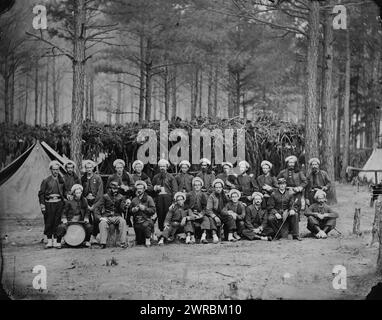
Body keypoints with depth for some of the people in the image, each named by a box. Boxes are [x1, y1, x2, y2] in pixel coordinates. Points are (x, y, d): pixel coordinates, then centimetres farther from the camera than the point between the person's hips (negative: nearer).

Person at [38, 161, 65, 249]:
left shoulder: (61, 180, 11)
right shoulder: (46, 181, 3)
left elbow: (64, 192, 19)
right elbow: (41, 193, 2)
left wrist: (64, 199, 7)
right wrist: (42, 204, -6)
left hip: (59, 202, 2)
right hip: (49, 203, -2)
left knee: (57, 222, 1)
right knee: (48, 223, -1)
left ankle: (55, 241, 7)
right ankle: (49, 241, 8)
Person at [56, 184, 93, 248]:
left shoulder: (84, 201, 5)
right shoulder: (69, 202, -5)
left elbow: (86, 211, 15)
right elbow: (64, 212, 2)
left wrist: (86, 218, -3)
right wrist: (64, 219, -14)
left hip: (80, 220, 3)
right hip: (69, 220, -3)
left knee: (89, 227, -21)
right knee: (61, 227, -29)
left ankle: (87, 241, 4)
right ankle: (58, 242, -8)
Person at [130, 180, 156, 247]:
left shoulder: (148, 198, 2)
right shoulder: (134, 200, 14)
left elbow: (153, 210, -6)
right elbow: (130, 211, 16)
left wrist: (144, 208, -16)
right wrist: (133, 210, -5)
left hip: (147, 220, -4)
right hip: (137, 222, 4)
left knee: (145, 225, -42)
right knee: (139, 242, 3)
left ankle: (148, 239, -20)